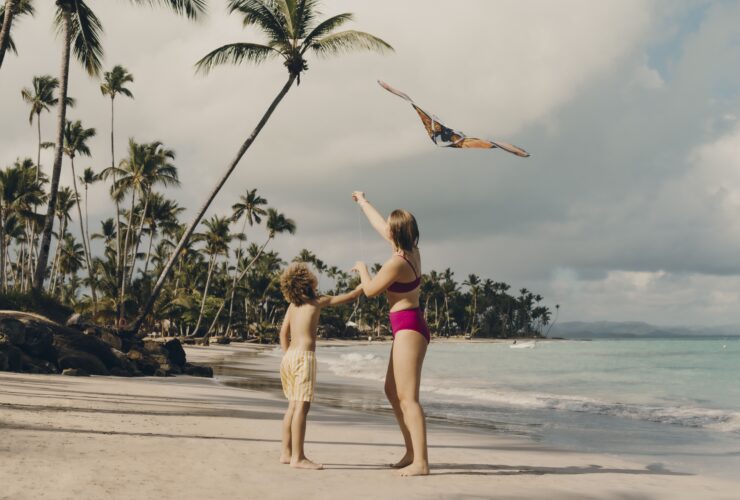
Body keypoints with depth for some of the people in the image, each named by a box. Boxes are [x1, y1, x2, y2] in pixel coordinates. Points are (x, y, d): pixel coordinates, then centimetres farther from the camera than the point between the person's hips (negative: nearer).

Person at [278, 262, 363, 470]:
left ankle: (286, 453, 16)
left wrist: (287, 355, 19)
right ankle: (298, 457, -11)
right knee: (301, 407, -9)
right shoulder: (318, 301, -2)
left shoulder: (293, 305, 14)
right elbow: (351, 296, 5)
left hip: (289, 357, 8)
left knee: (293, 406, 13)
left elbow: (283, 333, 15)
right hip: (304, 356, -8)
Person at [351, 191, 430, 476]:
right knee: (392, 391, 17)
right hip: (409, 328, 10)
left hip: (407, 329, -10)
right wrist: (363, 203, 37)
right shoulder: (412, 252, 7)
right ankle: (412, 452, 21)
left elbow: (370, 290, -6)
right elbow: (380, 226, 24)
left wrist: (362, 269, 14)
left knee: (408, 397, -12)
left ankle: (421, 462, -13)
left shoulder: (397, 262, -18)